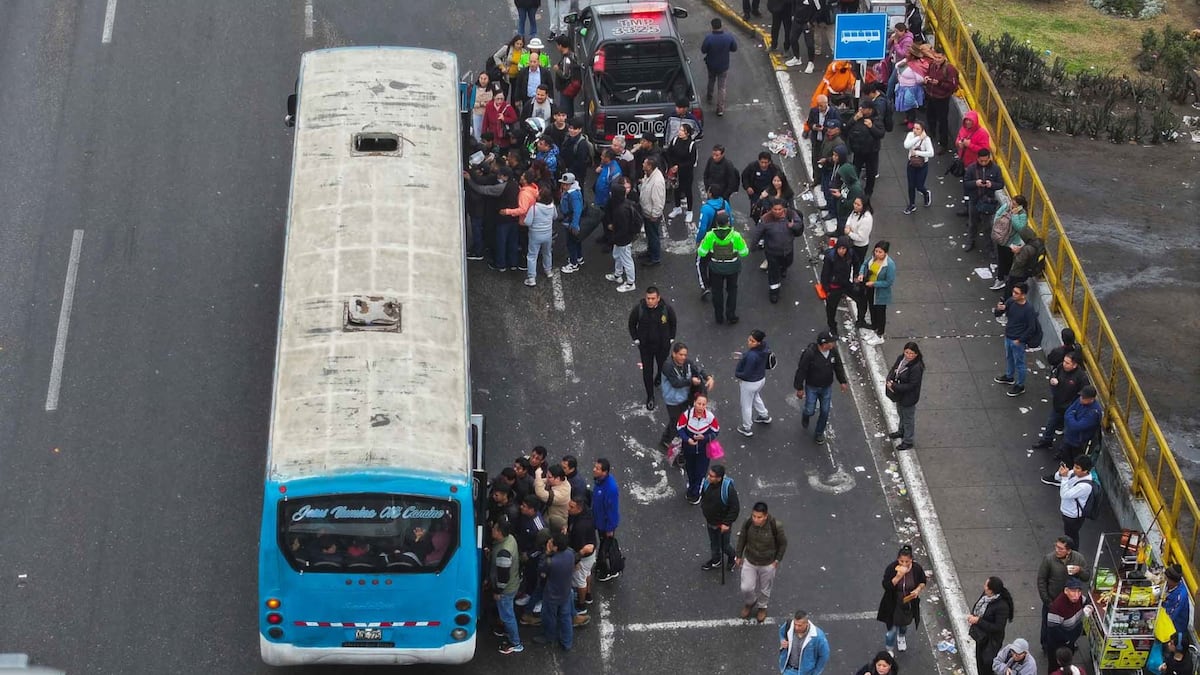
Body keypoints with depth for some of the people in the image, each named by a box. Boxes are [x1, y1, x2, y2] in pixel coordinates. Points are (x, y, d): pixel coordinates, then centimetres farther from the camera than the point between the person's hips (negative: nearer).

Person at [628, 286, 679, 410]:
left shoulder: (667, 309, -22)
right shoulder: (638, 309, -23)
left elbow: (673, 323, -2)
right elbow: (632, 324, -4)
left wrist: (671, 338, 1)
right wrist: (635, 339, -4)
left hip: (663, 344, 1)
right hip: (645, 345, -1)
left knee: (662, 365, 25)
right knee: (647, 371, 6)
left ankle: (659, 377, 60)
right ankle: (650, 396, 24)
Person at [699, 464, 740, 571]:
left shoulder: (728, 489, -35)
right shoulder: (707, 482, -19)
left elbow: (735, 508, -24)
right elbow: (703, 496, 4)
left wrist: (727, 523, -21)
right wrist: (703, 509, 11)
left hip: (722, 523, -5)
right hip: (710, 521, 5)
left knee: (724, 546, 14)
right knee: (714, 543, 26)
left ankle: (732, 557, 46)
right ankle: (716, 560, 52)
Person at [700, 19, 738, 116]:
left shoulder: (708, 38, -25)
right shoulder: (729, 37, -19)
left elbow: (703, 50, -15)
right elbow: (734, 48, -5)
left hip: (711, 65, 0)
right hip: (724, 66, 0)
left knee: (711, 82, 28)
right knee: (721, 87, 10)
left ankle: (709, 98, 50)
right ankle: (720, 109, 12)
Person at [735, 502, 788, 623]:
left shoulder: (776, 526, -29)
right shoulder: (748, 523, -23)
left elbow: (783, 543, -11)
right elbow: (742, 539, -3)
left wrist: (777, 560, -6)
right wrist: (739, 556, 5)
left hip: (768, 564, -1)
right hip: (749, 562, 1)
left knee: (764, 589, 19)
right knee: (746, 588, 7)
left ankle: (762, 607, 49)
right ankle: (749, 603, 41)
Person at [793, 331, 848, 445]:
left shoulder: (833, 351, -13)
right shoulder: (810, 353, -29)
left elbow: (838, 366, 5)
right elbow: (801, 371, -19)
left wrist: (842, 381, 13)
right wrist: (799, 388, -13)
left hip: (827, 388, 4)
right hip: (812, 387, -4)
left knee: (825, 412, 9)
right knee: (810, 411, 6)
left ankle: (819, 433, 31)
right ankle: (805, 416, 45)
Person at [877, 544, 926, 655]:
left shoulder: (916, 568, -19)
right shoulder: (891, 568, -26)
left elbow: (923, 582, -1)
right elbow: (886, 586, -26)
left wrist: (918, 589, -21)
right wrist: (898, 576, -38)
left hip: (909, 603, 3)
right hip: (893, 605, -3)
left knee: (904, 623, 29)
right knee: (892, 628, 4)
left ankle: (901, 637, 63)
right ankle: (889, 650, 31)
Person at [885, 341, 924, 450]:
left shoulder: (917, 367, -32)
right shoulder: (901, 358, -10)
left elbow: (911, 385, -28)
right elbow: (893, 369, 2)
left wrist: (894, 386, -27)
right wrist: (889, 381, -18)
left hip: (908, 398, -8)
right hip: (899, 395, 8)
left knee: (908, 418, 13)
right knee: (901, 414, 31)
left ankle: (908, 442, 31)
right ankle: (901, 432, 56)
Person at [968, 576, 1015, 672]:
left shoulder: (1002, 606, -32)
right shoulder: (985, 594, -9)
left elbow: (998, 628, -27)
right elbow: (976, 606, 12)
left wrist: (978, 620, -28)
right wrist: (972, 615, -8)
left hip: (990, 641, -8)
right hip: (980, 636, 8)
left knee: (987, 665, 7)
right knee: (980, 662, 25)